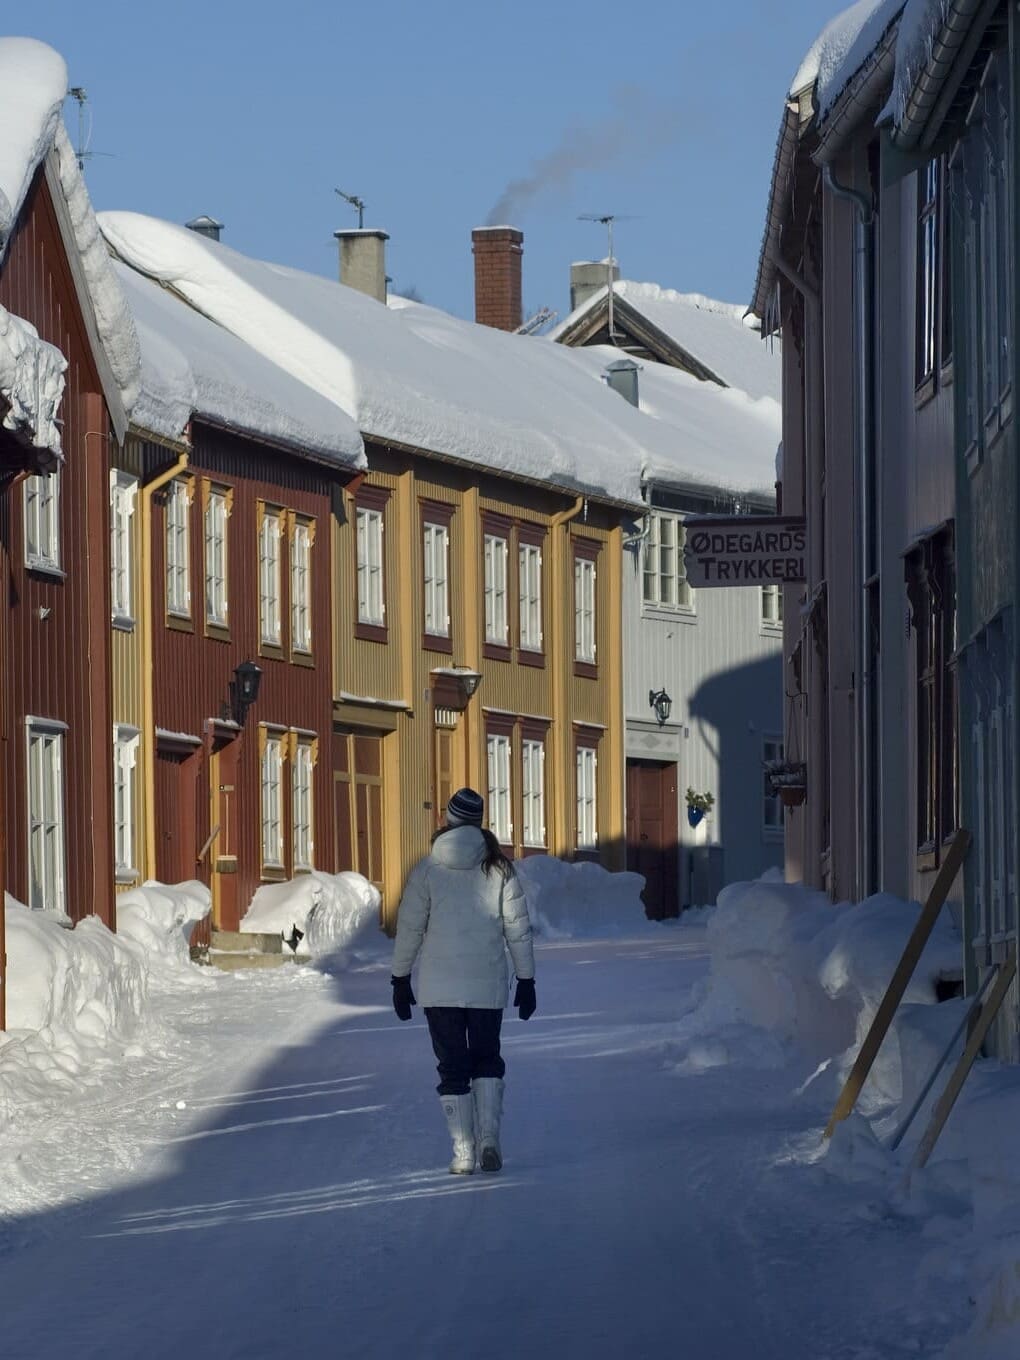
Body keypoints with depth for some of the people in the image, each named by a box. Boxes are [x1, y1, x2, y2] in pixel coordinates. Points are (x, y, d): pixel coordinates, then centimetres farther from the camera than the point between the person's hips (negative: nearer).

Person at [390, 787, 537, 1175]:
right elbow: (518, 927, -1)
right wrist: (526, 979, 7)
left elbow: (410, 927, -4)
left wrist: (400, 978, 5)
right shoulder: (499, 869, -2)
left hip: (439, 988, -1)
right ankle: (489, 1138, -2)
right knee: (487, 1059, 17)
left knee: (453, 1066, 7)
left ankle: (463, 1153, 2)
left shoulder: (427, 869, -5)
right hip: (488, 985, 1)